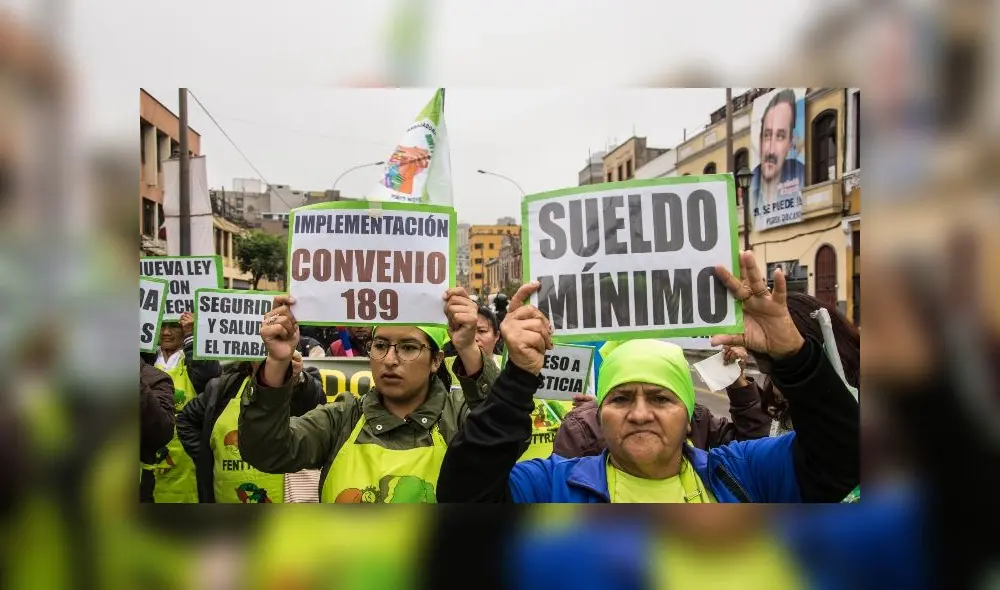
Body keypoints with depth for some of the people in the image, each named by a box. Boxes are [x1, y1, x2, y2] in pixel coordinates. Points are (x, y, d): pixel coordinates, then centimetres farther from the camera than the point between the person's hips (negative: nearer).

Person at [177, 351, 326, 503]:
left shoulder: (299, 384, -4)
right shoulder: (224, 386, 10)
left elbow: (316, 402, -28)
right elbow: (187, 420, 24)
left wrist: (297, 379, -48)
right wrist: (204, 457, 11)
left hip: (286, 498, -4)